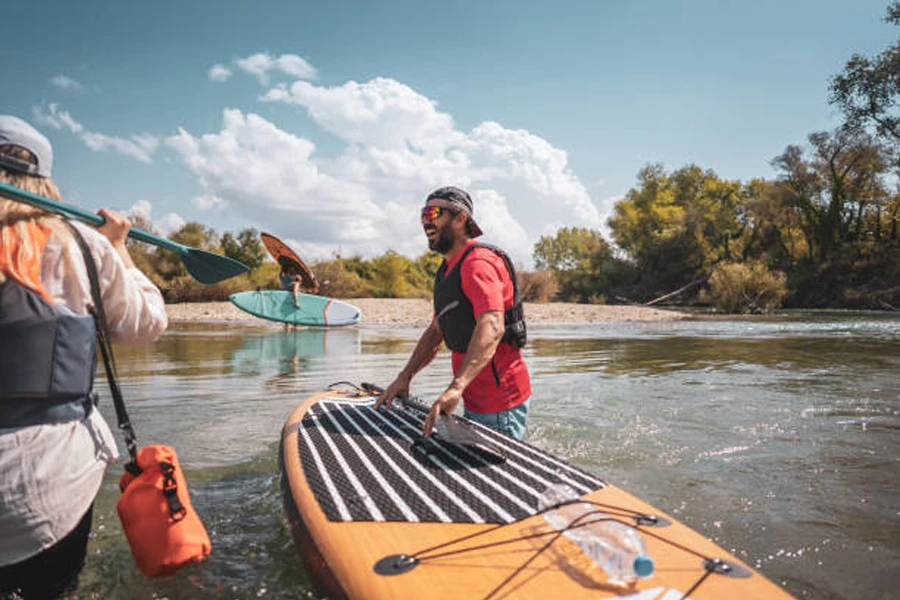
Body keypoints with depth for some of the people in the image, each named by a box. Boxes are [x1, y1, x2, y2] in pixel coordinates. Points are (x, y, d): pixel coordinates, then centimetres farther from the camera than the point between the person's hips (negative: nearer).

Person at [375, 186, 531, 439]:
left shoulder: (478, 262, -18)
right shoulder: (447, 270, 15)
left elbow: (491, 327, -34)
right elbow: (436, 331, 20)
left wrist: (456, 387, -44)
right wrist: (405, 377, 10)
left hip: (500, 402, -10)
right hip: (476, 400, 10)